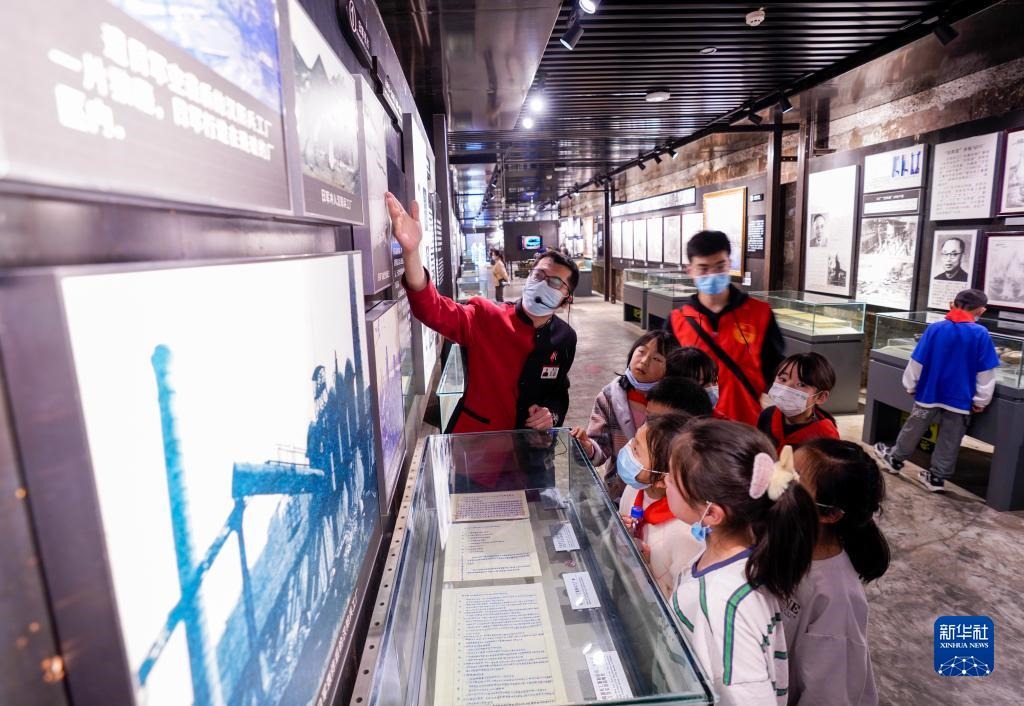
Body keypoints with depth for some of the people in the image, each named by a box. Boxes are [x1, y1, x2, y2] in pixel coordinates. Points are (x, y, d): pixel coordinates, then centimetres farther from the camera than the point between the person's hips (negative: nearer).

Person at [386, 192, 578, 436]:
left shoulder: (565, 338, -3)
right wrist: (411, 251, -49)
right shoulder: (485, 317, -16)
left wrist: (552, 414, -9)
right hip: (471, 441, -3)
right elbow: (434, 309, -34)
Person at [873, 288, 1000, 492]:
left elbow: (917, 361, -5)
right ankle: (938, 477, 18)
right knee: (949, 441, 11)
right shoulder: (981, 334, -10)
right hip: (959, 398, -1)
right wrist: (981, 400, 0)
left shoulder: (935, 328, -8)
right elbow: (985, 372, -8)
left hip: (929, 393, 1)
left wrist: (911, 385, 7)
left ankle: (895, 459, 32)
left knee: (913, 429, 17)